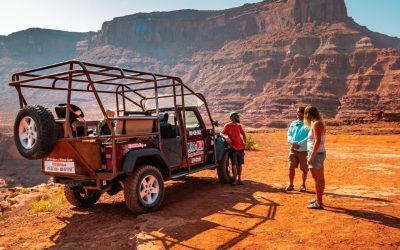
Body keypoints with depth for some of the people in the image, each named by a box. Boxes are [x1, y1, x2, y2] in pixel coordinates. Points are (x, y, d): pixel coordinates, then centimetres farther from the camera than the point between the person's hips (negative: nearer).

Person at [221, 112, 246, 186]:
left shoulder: (239, 126, 11)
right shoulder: (228, 125, -3)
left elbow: (243, 134, 25)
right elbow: (221, 133, -10)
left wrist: (244, 141, 11)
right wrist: (226, 137, -30)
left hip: (241, 148, 5)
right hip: (233, 148, -4)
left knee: (240, 164, 7)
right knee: (234, 164, -5)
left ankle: (239, 179, 15)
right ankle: (235, 179, 5)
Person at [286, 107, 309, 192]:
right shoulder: (293, 123, 12)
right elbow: (289, 135, 8)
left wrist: (300, 144, -20)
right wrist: (293, 142, -12)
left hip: (304, 150, -4)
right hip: (293, 150, 4)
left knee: (304, 169, 5)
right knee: (291, 167, 4)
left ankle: (303, 185, 22)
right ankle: (291, 184, 17)